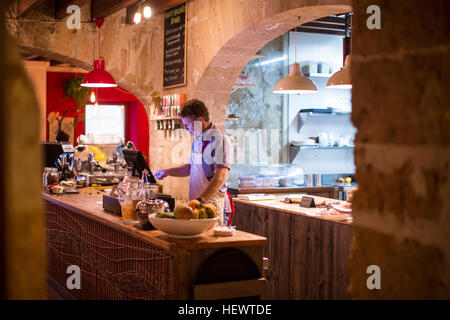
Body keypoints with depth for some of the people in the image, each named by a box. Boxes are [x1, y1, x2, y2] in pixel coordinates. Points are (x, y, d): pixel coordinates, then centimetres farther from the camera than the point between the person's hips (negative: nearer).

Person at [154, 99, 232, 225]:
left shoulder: (219, 139, -14)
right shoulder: (197, 139, 15)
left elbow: (221, 176, -22)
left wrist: (201, 200, -27)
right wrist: (168, 171, 17)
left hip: (211, 203, -8)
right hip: (196, 202, 8)